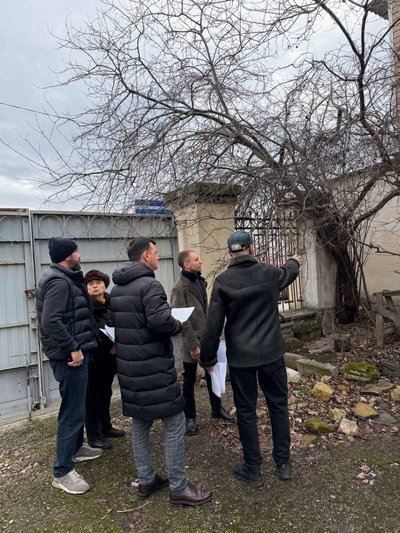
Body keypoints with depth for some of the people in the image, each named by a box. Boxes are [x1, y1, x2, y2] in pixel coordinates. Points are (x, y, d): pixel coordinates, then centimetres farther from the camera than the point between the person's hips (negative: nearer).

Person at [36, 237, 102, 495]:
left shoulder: (66, 279, 13)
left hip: (75, 352, 11)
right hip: (70, 356, -11)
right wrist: (73, 348, -24)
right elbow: (50, 321, -28)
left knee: (77, 406, 24)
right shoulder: (59, 282, -19)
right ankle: (62, 471, 12)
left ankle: (76, 447, 42)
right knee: (73, 412, -1)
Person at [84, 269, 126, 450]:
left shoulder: (112, 304, 6)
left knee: (105, 393, 18)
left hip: (110, 357, 6)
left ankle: (106, 427, 33)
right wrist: (108, 346, -19)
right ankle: (93, 435, 15)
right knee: (93, 396, 3)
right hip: (93, 358, -6)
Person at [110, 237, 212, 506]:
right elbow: (161, 321, -27)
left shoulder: (116, 289, 11)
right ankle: (179, 488, 13)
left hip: (128, 365, 9)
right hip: (153, 366, -9)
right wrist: (179, 325, -8)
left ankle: (146, 480, 31)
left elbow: (113, 323, 16)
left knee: (140, 423, 18)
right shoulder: (149, 284, -17)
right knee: (175, 423, 3)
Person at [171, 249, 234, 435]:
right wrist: (193, 344, -19)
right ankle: (190, 417, 24)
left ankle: (217, 408, 36)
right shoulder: (180, 288, -17)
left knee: (212, 374, 18)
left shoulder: (200, 282, 8)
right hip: (193, 341, -7)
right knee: (189, 380, 8)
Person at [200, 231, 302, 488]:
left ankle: (253, 469, 24)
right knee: (279, 406, 17)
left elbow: (213, 324, -10)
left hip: (240, 357, -2)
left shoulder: (223, 281, -10)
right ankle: (284, 463, 30)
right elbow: (288, 272, 22)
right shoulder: (270, 273, -4)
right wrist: (295, 261, 45)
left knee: (246, 412, 11)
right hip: (271, 353, 2)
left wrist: (208, 357, 1)